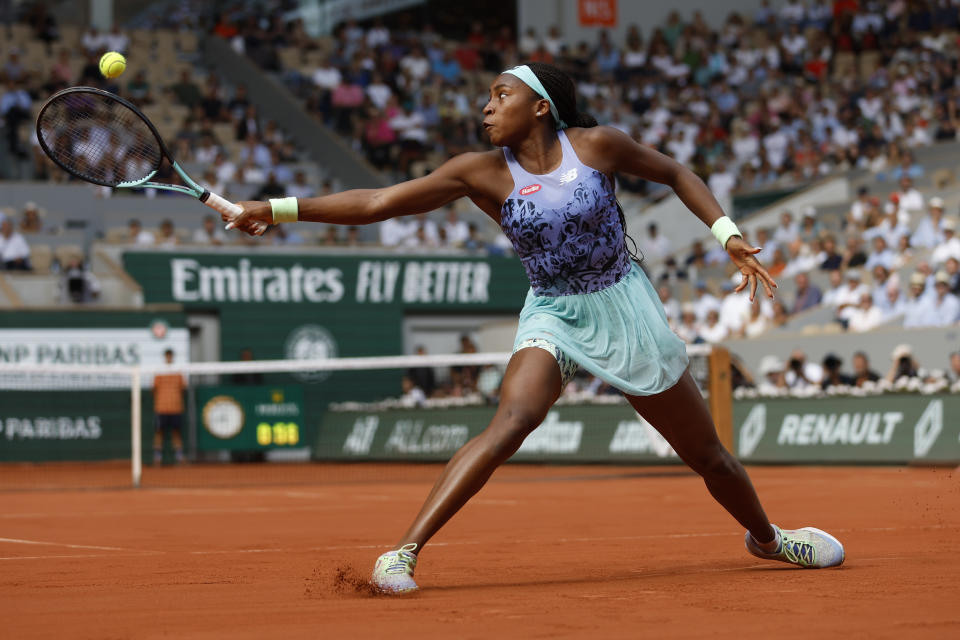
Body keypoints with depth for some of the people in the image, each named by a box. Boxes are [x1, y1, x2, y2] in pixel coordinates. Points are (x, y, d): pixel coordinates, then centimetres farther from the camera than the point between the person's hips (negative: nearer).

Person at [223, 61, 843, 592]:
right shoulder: (483, 172, -10)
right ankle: (403, 553, -33)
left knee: (707, 454, 11)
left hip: (624, 311, 1)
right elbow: (378, 202, -13)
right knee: (511, 422, -30)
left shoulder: (596, 144, -11)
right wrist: (278, 209, -19)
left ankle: (765, 536, 42)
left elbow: (675, 173, 5)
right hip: (552, 316, -1)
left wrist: (729, 235, -6)